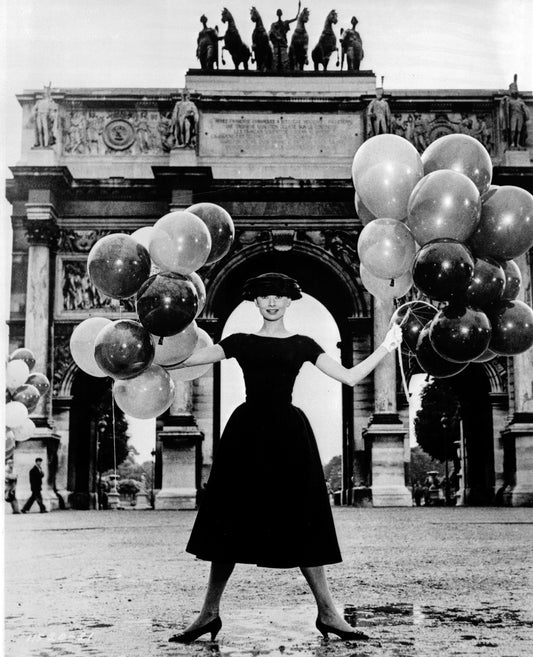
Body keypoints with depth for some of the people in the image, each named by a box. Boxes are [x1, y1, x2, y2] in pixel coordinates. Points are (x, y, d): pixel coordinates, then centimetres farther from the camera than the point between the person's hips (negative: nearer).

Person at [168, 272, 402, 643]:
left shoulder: (302, 345, 10)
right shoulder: (241, 343, 10)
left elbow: (351, 377, 5)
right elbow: (184, 359, 4)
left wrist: (385, 349, -3)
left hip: (288, 435, 0)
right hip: (248, 434, 0)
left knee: (301, 522, 0)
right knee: (232, 521, 1)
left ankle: (328, 613, 8)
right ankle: (210, 613, 11)